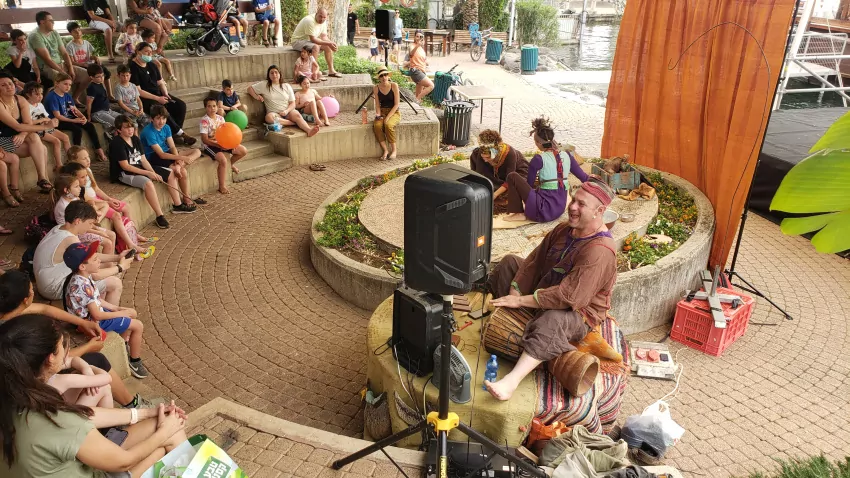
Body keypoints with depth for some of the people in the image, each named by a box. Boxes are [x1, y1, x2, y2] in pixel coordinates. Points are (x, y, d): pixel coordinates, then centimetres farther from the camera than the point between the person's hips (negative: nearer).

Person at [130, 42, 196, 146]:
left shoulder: (151, 65, 14)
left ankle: (176, 133, -12)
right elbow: (138, 91, -17)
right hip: (144, 98, -8)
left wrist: (166, 94, -5)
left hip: (158, 94, 8)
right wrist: (157, 98, -21)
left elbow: (160, 83, 17)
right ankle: (180, 133, -21)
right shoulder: (132, 67, -11)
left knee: (181, 105, -12)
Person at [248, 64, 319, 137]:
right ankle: (294, 123, -31)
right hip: (274, 113, -1)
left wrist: (286, 111, -15)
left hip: (288, 112, 1)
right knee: (269, 117, -37)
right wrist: (256, 96, -8)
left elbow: (292, 103, 5)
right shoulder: (264, 85, 6)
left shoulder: (287, 86, 9)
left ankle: (309, 130, -58)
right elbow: (250, 88, 12)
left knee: (297, 115, -33)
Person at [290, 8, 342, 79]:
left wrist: (331, 43, -20)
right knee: (315, 47, -33)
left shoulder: (323, 21, -2)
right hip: (298, 41, -9)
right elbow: (313, 39, -30)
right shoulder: (310, 21, -28)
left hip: (310, 41, 9)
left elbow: (324, 37, 0)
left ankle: (331, 70, 5)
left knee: (328, 46, -2)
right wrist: (328, 43, -31)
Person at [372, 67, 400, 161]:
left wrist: (387, 117, -18)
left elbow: (396, 104, -10)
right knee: (377, 126, -30)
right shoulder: (376, 88, 1)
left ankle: (394, 150, -16)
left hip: (394, 112, -3)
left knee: (388, 125, -35)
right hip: (382, 112, 3)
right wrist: (378, 115, -13)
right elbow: (377, 105, 6)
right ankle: (385, 150, -20)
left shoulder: (394, 85, -8)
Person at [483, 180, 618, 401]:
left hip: (578, 313, -9)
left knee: (552, 320, -44)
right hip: (544, 291, 10)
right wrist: (515, 293, -12)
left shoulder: (599, 250, -30)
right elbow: (534, 261, 0)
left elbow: (569, 297, -35)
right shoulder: (564, 229, -2)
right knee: (510, 262, 14)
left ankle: (511, 382, -54)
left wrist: (520, 300, -29)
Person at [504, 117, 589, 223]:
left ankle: (519, 213, 3)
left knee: (513, 177, 2)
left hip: (544, 211, -7)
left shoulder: (538, 159, -11)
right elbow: (584, 178, 11)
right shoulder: (566, 155, 4)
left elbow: (529, 184, 2)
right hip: (560, 209, 7)